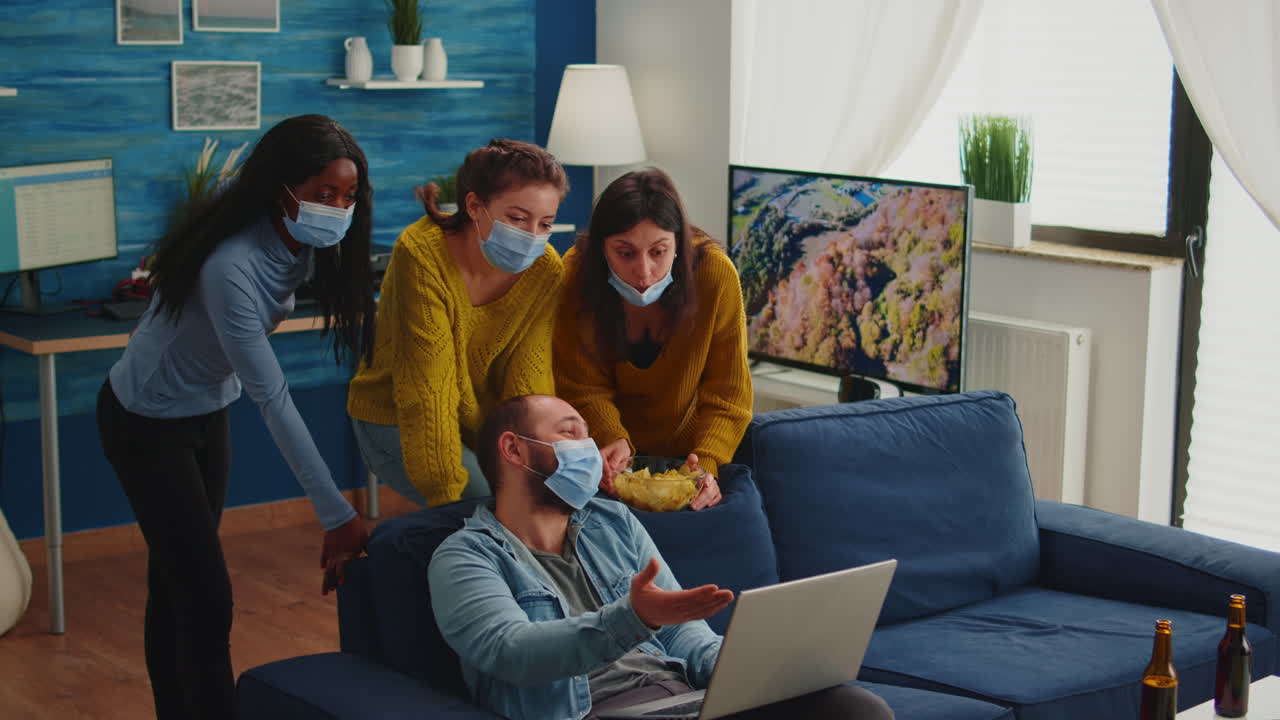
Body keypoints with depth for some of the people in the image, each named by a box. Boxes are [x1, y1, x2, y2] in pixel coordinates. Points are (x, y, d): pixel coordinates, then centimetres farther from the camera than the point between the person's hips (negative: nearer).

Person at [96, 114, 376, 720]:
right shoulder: (232, 266, -36)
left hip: (206, 412, 8)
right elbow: (272, 398, -35)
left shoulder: (300, 241, -12)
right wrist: (336, 515, -35)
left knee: (175, 580, 17)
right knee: (206, 598, -11)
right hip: (146, 424, -7)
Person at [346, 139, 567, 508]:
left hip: (483, 421, 5)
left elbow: (529, 382, -14)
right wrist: (445, 493, -31)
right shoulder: (422, 255, -27)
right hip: (396, 422, -5)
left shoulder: (546, 271, -13)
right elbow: (427, 389, -29)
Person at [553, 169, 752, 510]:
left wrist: (707, 463, -34)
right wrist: (613, 440, -34)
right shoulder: (577, 274, -23)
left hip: (687, 447, 0)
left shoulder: (715, 274, -26)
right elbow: (584, 388, -15)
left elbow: (727, 395, -19)